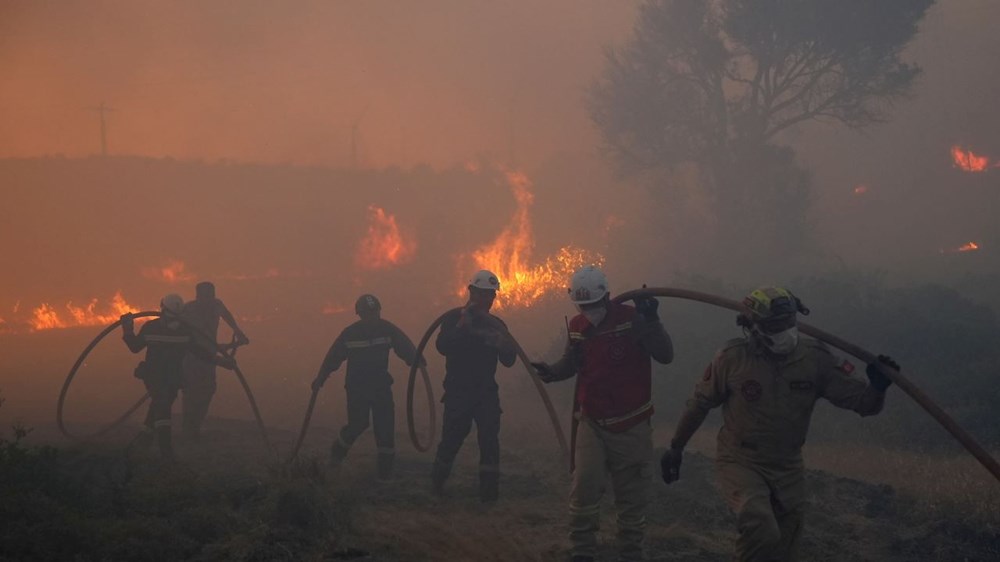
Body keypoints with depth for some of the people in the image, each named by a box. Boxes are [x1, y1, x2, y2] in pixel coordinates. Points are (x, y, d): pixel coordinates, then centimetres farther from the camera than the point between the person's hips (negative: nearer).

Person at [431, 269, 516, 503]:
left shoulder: (496, 324, 10)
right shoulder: (454, 318, -2)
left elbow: (508, 361, 7)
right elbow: (442, 346, -18)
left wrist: (504, 345, -15)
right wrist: (462, 325, -27)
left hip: (487, 392, 3)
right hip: (457, 391, -3)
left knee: (490, 438, -7)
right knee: (452, 438, 3)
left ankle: (489, 489, -4)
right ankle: (437, 482, 26)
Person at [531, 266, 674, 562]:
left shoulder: (632, 318, -12)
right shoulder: (577, 326, 3)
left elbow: (665, 356, -19)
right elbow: (571, 362, 17)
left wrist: (651, 322, -32)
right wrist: (552, 371, -5)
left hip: (632, 426, -3)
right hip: (592, 423, 3)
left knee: (632, 496, 7)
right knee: (584, 489, -8)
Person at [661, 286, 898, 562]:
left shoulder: (815, 358, -11)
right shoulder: (732, 358, -16)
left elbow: (862, 402, -9)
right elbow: (700, 403, -1)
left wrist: (877, 387, -32)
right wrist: (675, 447, 7)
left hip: (788, 468, 4)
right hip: (740, 464, -4)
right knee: (762, 534, -31)